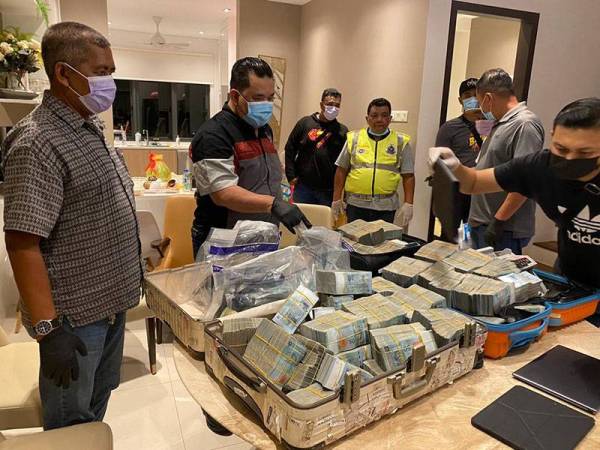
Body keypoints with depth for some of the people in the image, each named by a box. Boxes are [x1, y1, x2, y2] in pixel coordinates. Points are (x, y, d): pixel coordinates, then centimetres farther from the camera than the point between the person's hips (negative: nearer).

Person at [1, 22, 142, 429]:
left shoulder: (89, 127, 8)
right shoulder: (37, 143, -21)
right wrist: (48, 329, -24)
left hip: (111, 300, 8)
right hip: (75, 316, -8)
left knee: (98, 401, 25)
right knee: (72, 423, 12)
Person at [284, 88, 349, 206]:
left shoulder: (342, 131, 3)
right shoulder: (305, 122, 2)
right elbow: (290, 149, 5)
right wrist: (291, 176, 0)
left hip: (328, 191, 0)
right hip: (303, 186, 0)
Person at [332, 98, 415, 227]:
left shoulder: (401, 142, 3)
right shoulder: (354, 139, 4)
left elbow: (408, 176, 4)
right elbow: (342, 170, 7)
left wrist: (408, 204, -5)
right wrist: (336, 199, 4)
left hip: (386, 206, 0)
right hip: (356, 204, 1)